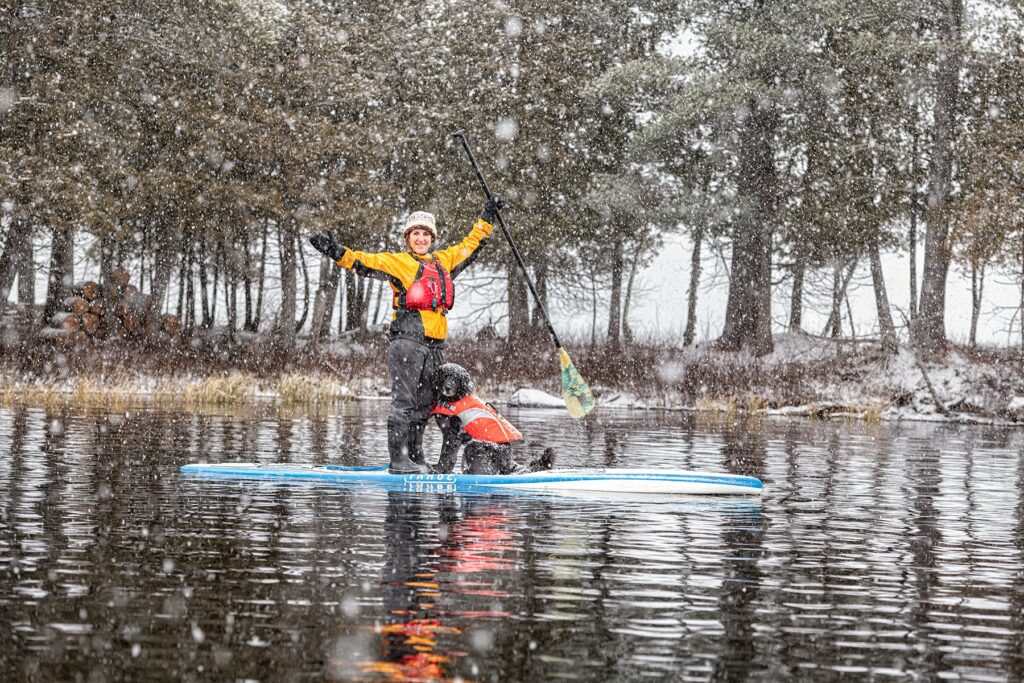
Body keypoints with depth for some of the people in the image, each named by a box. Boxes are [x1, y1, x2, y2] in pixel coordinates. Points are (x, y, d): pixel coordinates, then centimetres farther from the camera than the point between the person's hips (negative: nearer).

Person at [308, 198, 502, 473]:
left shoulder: (443, 261, 21)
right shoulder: (397, 262, 3)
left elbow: (470, 245, 34)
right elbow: (364, 262, -8)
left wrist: (487, 218, 36)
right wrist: (336, 252, -24)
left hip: (435, 346, 6)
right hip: (407, 341, -6)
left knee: (424, 404, 9)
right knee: (404, 401, -8)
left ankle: (415, 456, 16)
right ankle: (399, 459, -8)